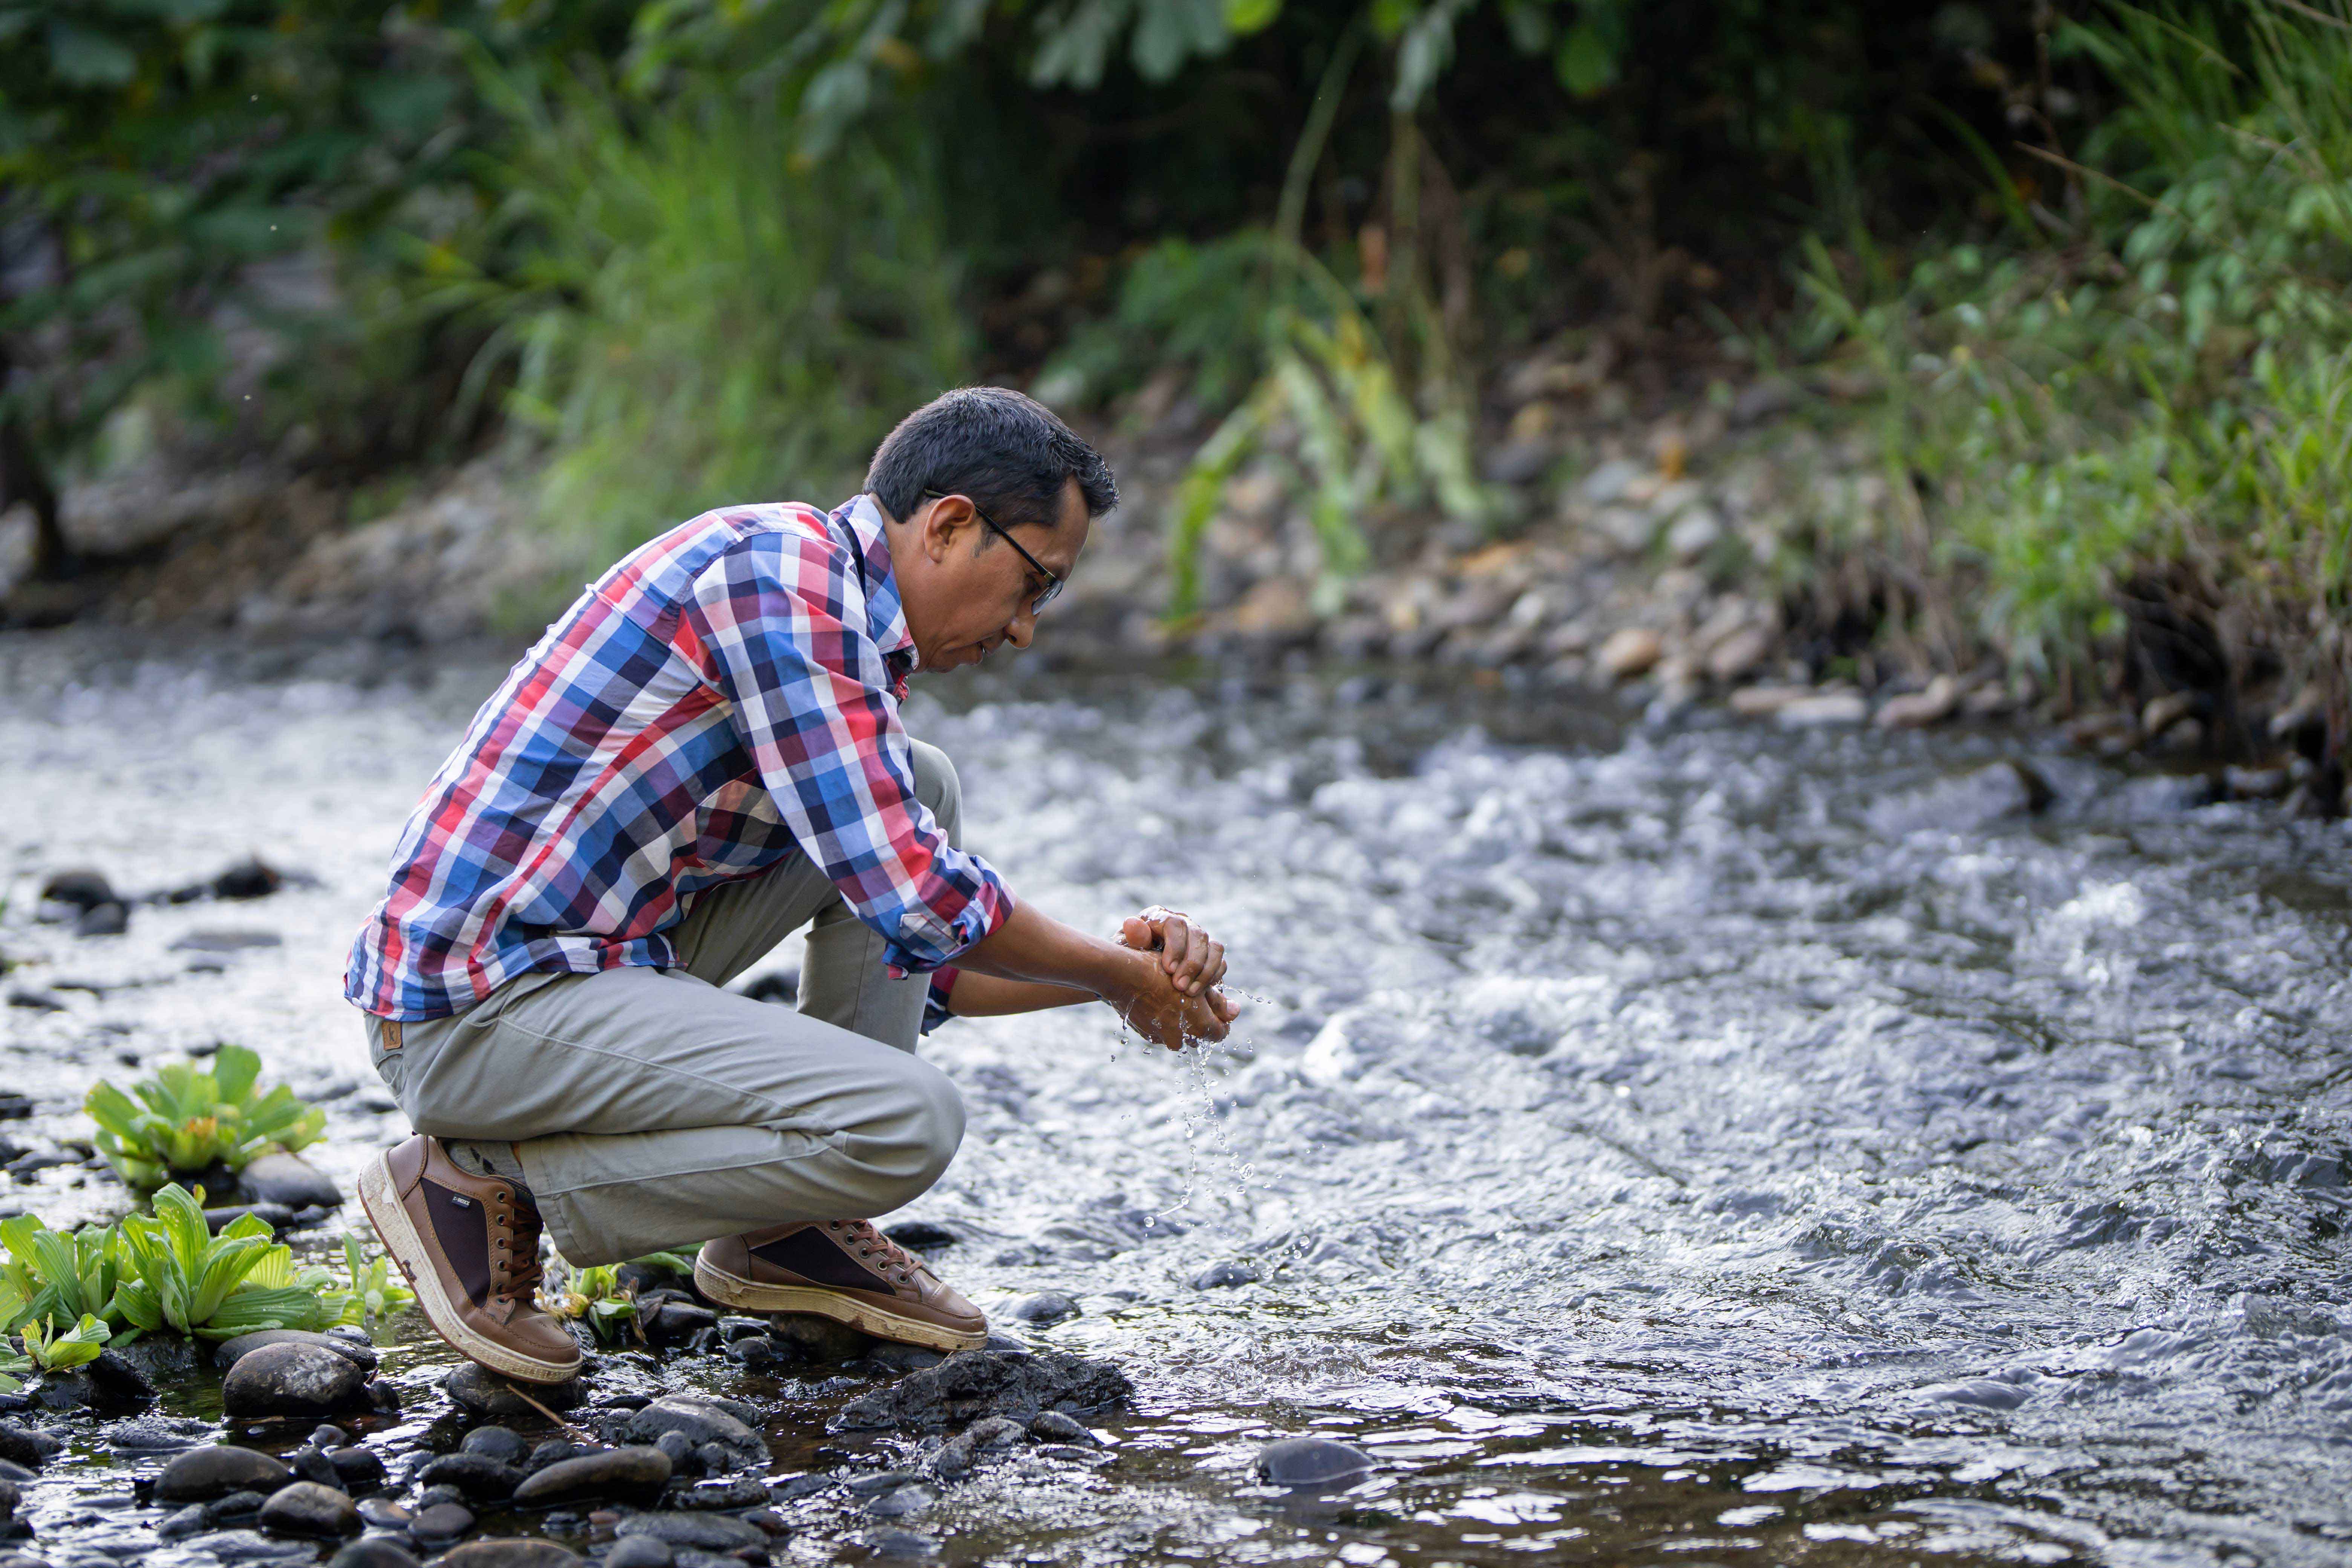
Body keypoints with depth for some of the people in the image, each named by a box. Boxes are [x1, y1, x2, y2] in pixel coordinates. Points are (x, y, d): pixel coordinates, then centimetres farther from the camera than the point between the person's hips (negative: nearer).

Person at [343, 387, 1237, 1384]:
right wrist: (1118, 979, -4)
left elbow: (915, 957, 23)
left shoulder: (844, 628, 17)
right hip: (476, 1009, -10)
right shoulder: (778, 566, -15)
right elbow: (910, 893, -19)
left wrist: (1125, 963, 10)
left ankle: (792, 1229, 11)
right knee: (907, 1122, -22)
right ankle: (485, 1182, -7)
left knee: (926, 787, 13)